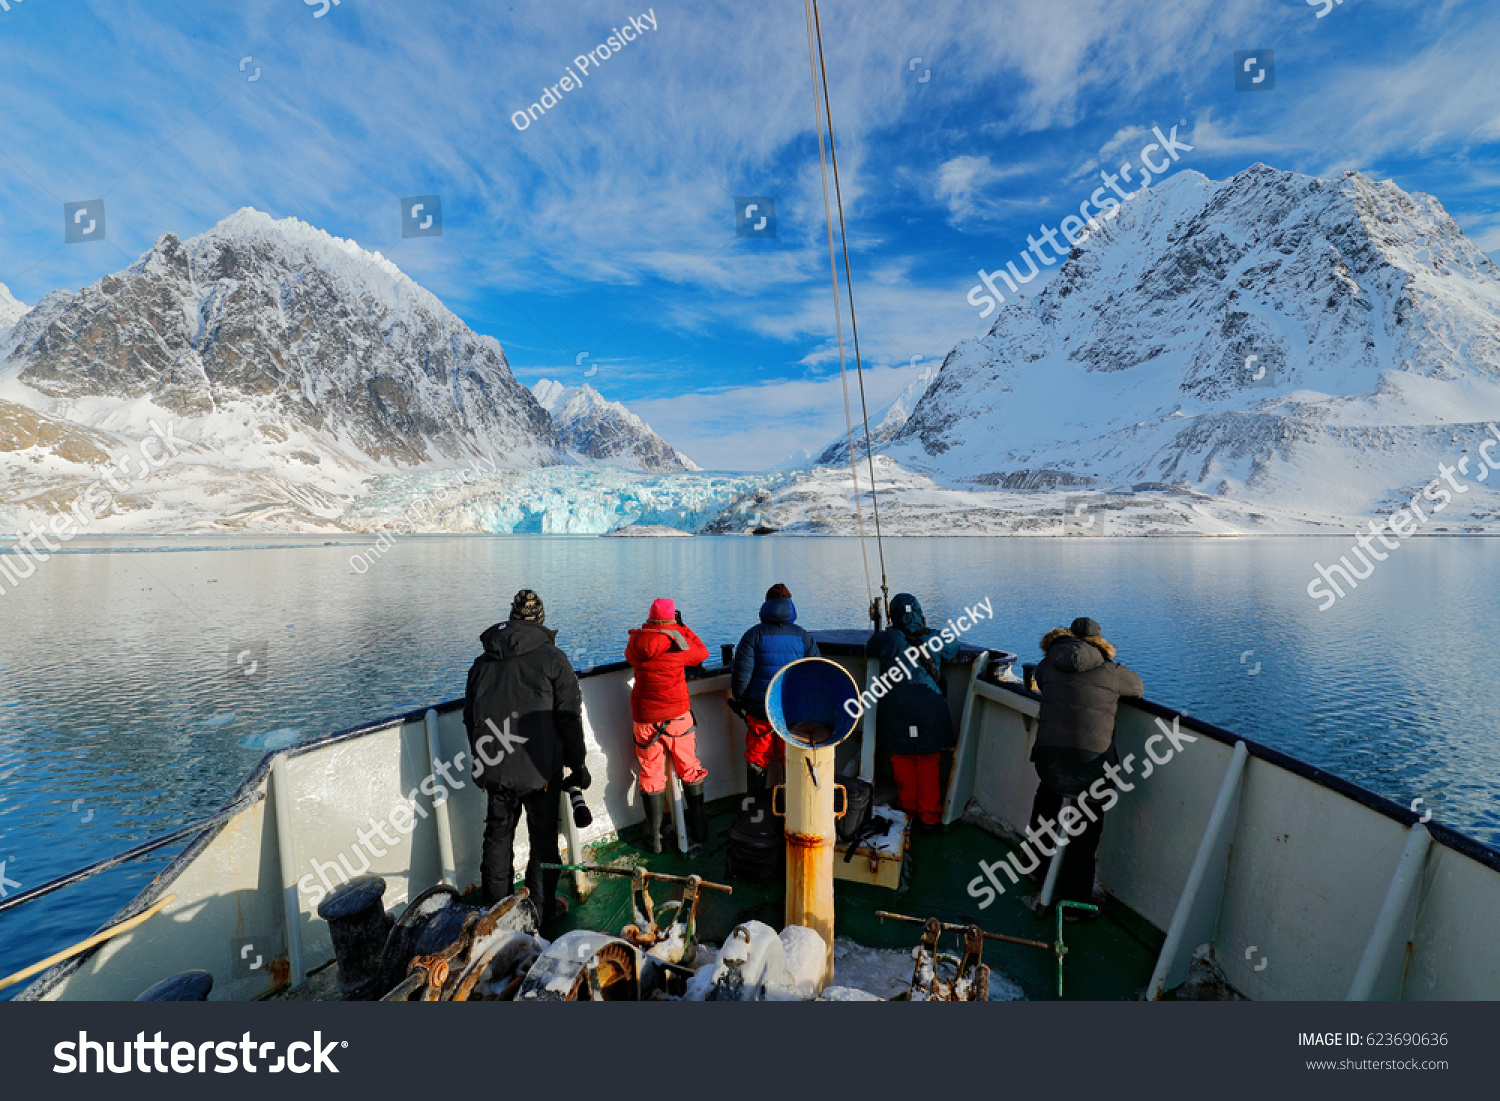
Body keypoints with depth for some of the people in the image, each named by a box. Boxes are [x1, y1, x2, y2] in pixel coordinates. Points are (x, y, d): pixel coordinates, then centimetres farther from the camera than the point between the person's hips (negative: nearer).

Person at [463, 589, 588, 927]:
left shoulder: (482, 662, 7)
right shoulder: (552, 658, -8)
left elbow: (470, 719, 15)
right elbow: (569, 719, -9)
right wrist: (577, 765, 0)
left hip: (494, 770, 4)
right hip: (540, 771, -4)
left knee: (497, 837, 19)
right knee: (543, 840, 11)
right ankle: (542, 910, 23)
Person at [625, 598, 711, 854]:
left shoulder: (635, 643, -4)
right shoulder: (678, 644, -13)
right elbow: (702, 653, 5)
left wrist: (650, 629, 19)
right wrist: (683, 628, 10)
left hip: (644, 718, 2)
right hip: (677, 715, -2)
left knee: (650, 774, 13)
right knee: (690, 770, 15)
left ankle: (654, 839, 20)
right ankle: (698, 830, 25)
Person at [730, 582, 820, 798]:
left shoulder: (753, 635, -8)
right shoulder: (803, 637, -1)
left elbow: (741, 675, -11)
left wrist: (738, 701, 5)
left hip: (760, 709, -1)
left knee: (757, 759, 14)